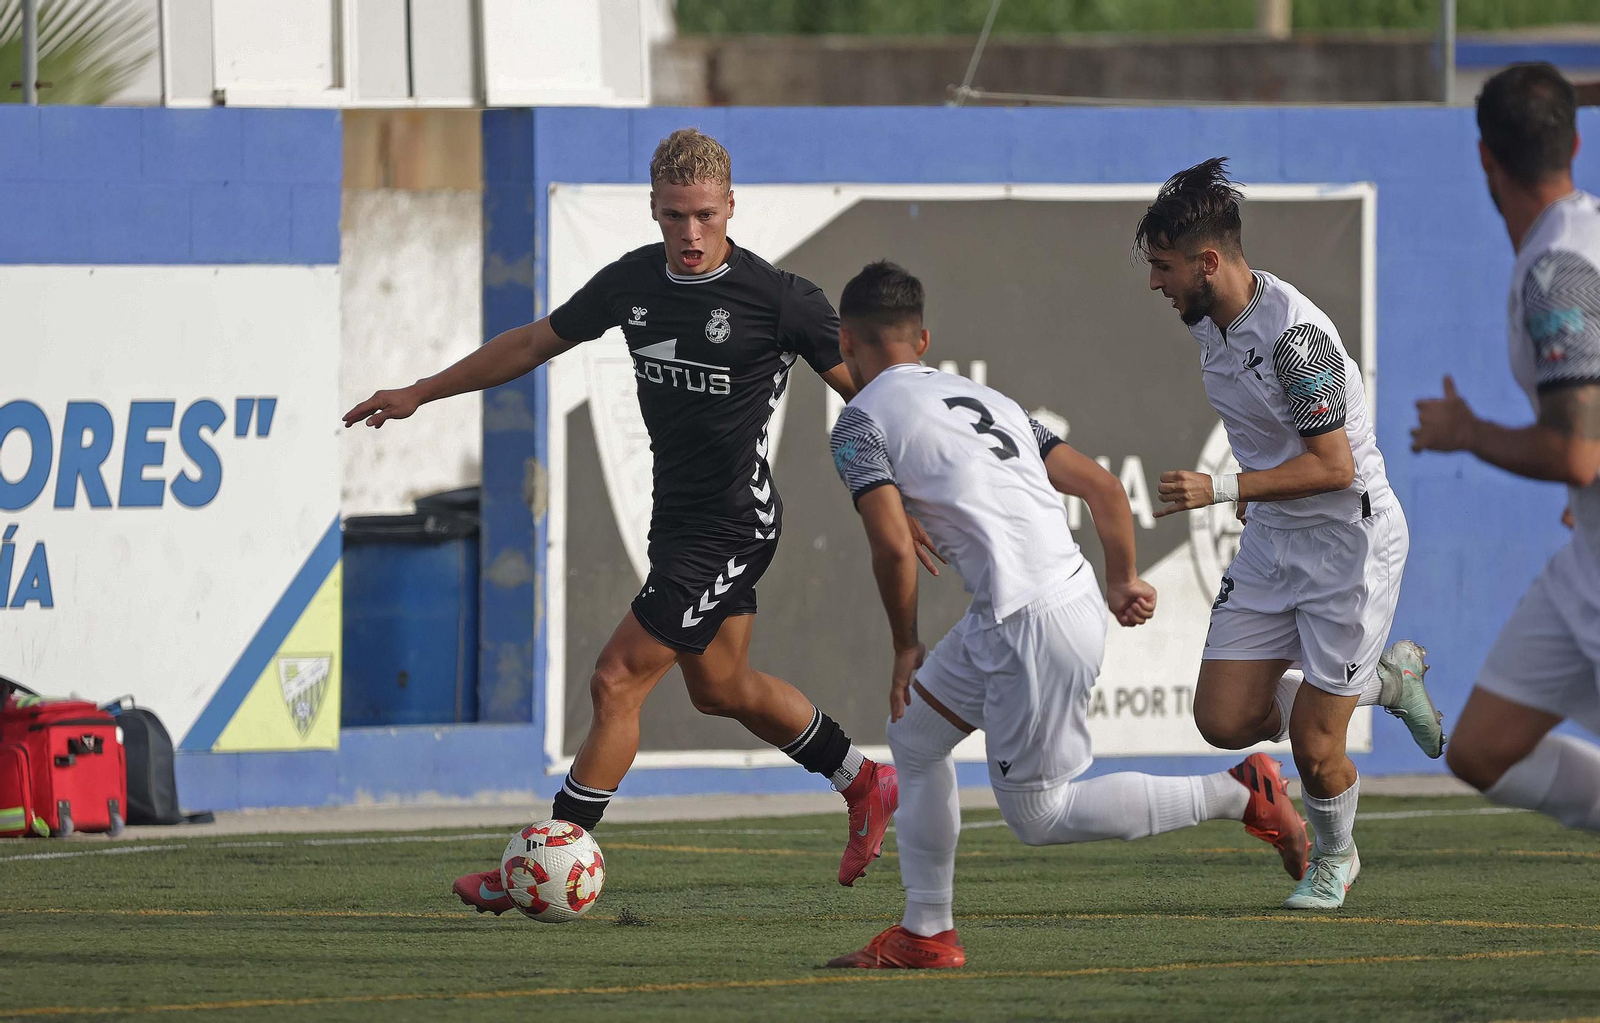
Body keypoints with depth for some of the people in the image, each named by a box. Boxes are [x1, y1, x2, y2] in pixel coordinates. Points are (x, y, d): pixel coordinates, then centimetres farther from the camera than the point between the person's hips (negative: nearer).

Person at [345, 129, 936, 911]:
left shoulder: (779, 299, -16)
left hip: (732, 524, -8)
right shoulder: (634, 281, 1)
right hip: (676, 515, 8)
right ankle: (864, 783, 38)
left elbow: (864, 393, -9)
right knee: (720, 686, 19)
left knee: (616, 680, -10)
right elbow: (536, 342, 14)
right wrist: (420, 393, 14)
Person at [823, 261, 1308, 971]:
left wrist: (905, 647, 0)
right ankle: (925, 935, 22)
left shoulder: (860, 422, -1)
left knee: (1036, 815, 3)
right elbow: (1102, 487, 19)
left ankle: (1239, 794, -1)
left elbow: (892, 545, -14)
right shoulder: (982, 398, 21)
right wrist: (1123, 581, 27)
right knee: (915, 733, 21)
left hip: (1030, 624, -9)